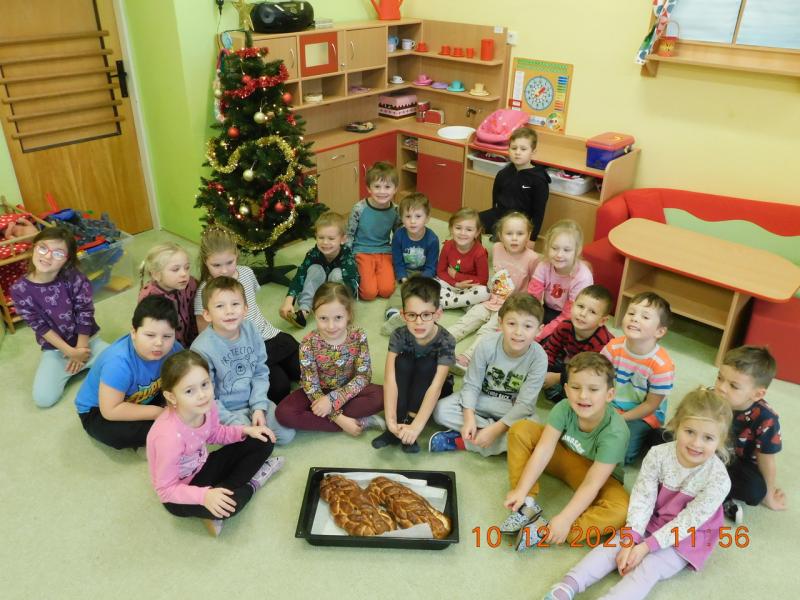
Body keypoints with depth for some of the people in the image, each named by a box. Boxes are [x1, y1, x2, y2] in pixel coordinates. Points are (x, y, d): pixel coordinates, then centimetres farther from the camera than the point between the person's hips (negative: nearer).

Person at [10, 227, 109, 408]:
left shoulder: (75, 279, -17)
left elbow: (85, 315, -12)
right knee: (43, 398, -15)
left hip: (88, 340, 0)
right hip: (54, 349, 1)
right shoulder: (20, 289, -15)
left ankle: (87, 363, 10)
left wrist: (80, 349, -12)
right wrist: (70, 351, -16)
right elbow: (40, 327, -13)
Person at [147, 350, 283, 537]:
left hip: (202, 467, 7)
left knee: (262, 443, 3)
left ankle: (221, 490, -4)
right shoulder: (170, 436, -36)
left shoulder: (206, 406, -17)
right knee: (230, 503, -34)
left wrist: (245, 430, -7)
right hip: (178, 493, -7)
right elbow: (166, 489, -27)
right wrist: (204, 496, -40)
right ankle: (251, 485, 2)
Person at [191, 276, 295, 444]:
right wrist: (236, 424, -20)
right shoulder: (202, 348, -23)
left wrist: (259, 407, -11)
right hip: (225, 411, -4)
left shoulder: (251, 331, -9)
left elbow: (261, 373, 0)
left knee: (286, 434, -6)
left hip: (254, 401, 5)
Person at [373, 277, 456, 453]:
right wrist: (391, 421, -44)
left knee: (427, 364, -32)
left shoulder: (446, 341, -29)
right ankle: (399, 428, -29)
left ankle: (409, 422, -27)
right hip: (407, 385, 2)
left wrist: (417, 426, -48)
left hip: (431, 387, -1)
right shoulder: (399, 336, -24)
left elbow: (436, 387, -38)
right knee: (402, 361, -30)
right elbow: (390, 378, -33)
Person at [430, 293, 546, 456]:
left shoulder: (539, 358, -23)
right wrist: (469, 419, -29)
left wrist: (495, 429, -29)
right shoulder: (487, 345, -22)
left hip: (514, 410, 0)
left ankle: (461, 441, -21)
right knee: (441, 410, -21)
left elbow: (524, 404, -21)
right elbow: (471, 385, -14)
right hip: (481, 399, 1)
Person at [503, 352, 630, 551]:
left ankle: (545, 533, -31)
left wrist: (565, 519, -39)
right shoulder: (564, 409, -25)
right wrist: (521, 491, -31)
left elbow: (591, 484, -34)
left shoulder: (615, 432, -33)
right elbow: (543, 450, -25)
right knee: (520, 430, -16)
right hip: (564, 458, 3)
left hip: (600, 474, -3)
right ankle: (528, 505, -17)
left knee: (621, 511, -34)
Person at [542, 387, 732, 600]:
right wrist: (631, 539, -24)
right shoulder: (658, 455, -17)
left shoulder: (718, 479, -24)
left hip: (688, 537, -3)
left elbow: (687, 522, -22)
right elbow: (642, 498, -15)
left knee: (649, 567, -23)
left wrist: (647, 546, -24)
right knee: (613, 546, -14)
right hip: (653, 521, 4)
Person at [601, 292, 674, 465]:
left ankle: (648, 435, 8)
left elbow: (650, 405, -16)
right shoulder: (614, 347, -14)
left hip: (643, 416, -3)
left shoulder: (661, 365, -25)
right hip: (611, 406, 4)